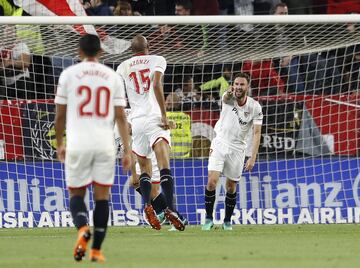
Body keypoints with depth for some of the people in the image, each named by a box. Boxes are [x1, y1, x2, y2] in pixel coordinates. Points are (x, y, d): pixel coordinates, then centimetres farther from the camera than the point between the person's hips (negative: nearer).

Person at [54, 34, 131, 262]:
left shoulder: (69, 74, 3)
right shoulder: (113, 77, 7)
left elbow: (60, 115, 7)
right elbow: (121, 117, 4)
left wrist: (60, 144, 20)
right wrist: (127, 150, 7)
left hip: (77, 145, -1)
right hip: (105, 145, 1)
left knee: (76, 194, 10)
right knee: (102, 196, 8)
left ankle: (82, 229, -20)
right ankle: (96, 250, 6)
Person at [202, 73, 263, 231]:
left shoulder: (255, 107, -9)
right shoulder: (228, 98, -11)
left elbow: (257, 133, -11)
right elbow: (226, 98, -36)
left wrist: (253, 157, -21)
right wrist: (229, 93, -62)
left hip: (237, 149, 1)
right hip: (219, 145, -1)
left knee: (231, 187, 8)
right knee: (212, 182, -13)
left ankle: (227, 221, 24)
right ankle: (209, 219, 0)